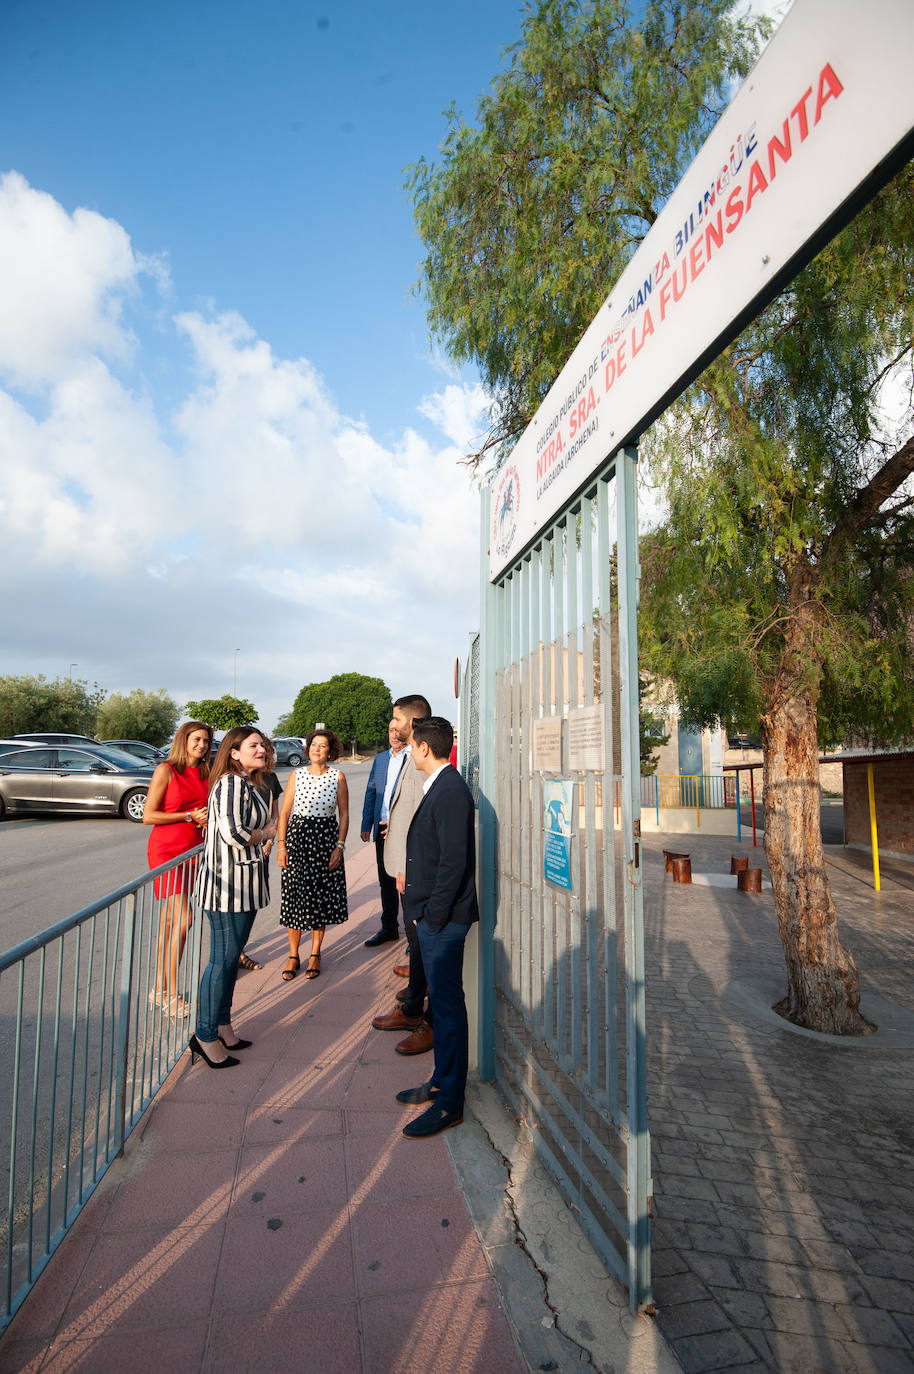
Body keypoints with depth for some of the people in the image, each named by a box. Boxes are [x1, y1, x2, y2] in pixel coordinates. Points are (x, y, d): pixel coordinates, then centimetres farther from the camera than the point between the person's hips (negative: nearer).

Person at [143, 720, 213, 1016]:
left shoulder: (206, 774, 9)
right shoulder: (166, 770, -8)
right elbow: (148, 816, -10)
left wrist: (206, 819, 0)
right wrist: (190, 816, -12)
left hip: (192, 852, 6)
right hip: (166, 850, -6)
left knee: (169, 922, 12)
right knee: (182, 919, -13)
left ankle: (160, 988, 21)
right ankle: (172, 997, -3)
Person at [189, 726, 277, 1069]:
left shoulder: (247, 784, 15)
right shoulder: (231, 783, -17)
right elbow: (233, 834, -27)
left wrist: (263, 834, 11)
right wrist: (266, 832, -11)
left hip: (243, 885, 10)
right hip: (227, 883, -10)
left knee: (231, 956, 17)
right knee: (223, 958, -1)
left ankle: (222, 1025, 28)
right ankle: (205, 1035, 10)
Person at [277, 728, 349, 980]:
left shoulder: (338, 777, 0)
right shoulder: (297, 775, 2)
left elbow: (344, 814, 1)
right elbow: (284, 812, 3)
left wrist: (340, 846, -6)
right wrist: (280, 845, -4)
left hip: (326, 839, 0)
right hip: (297, 838, 0)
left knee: (321, 897, 5)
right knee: (295, 897, 1)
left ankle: (315, 954, 19)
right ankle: (293, 956, 15)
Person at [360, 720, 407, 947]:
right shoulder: (380, 759, 12)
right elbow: (371, 792, 16)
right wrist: (366, 826, 12)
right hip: (382, 831, 6)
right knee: (386, 882, 16)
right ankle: (388, 928, 30)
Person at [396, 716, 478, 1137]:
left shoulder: (451, 792, -20)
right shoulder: (438, 788, 11)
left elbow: (454, 863, -24)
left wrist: (433, 915, -18)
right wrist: (423, 910, 16)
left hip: (443, 920, -10)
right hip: (432, 917, 10)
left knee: (448, 1006, 1)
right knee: (441, 1003, 19)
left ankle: (450, 1103, 14)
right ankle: (441, 1081, 34)